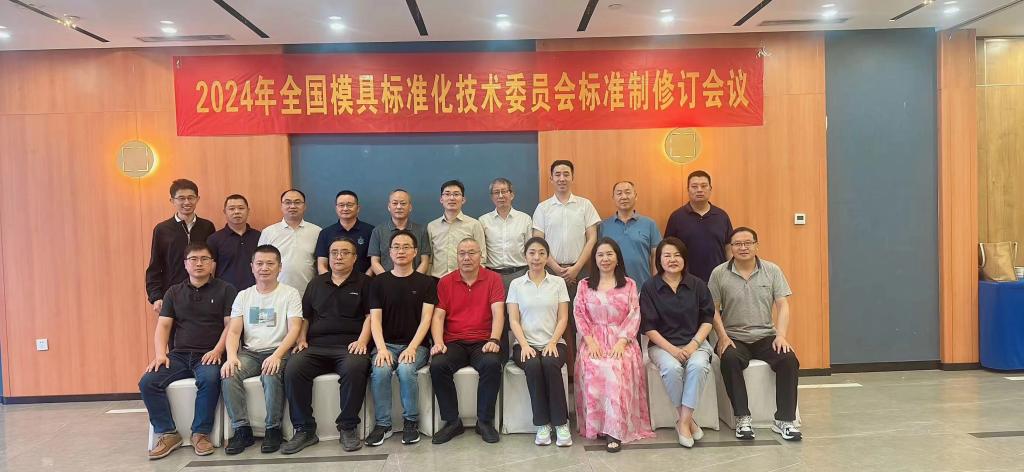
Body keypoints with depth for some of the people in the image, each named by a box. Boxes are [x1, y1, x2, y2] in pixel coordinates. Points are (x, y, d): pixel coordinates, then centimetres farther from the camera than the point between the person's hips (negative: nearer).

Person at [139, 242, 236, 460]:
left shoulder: (225, 290, 6)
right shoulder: (174, 292, 17)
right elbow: (163, 326, 10)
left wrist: (217, 350, -15)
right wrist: (160, 354, -7)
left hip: (208, 356, -4)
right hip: (179, 355, 4)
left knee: (210, 379, -35)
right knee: (147, 382, -20)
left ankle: (201, 433, -17)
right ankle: (168, 433, -7)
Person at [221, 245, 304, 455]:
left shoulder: (290, 294, 3)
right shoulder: (243, 296, 15)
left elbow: (294, 330, -8)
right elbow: (234, 331, 7)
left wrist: (277, 355, -24)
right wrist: (232, 357, -14)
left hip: (278, 351, -3)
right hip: (249, 352, 4)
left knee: (271, 375, -34)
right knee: (229, 374, -26)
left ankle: (273, 429, -16)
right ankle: (242, 430, -14)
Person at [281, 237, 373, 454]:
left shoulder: (364, 282, 12)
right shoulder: (316, 283, 23)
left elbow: (370, 315, 3)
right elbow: (305, 316, 23)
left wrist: (362, 341, -11)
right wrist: (302, 339, 6)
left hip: (349, 345, -3)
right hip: (316, 346, 4)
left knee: (354, 368, -37)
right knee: (293, 369, -26)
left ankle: (348, 428, -20)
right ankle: (304, 429, -15)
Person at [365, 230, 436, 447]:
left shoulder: (426, 282, 7)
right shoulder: (379, 282, 10)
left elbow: (426, 318, -2)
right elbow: (375, 319, 2)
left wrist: (412, 347, -16)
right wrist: (381, 348, -14)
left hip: (415, 345, -1)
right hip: (386, 343, 2)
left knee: (406, 369, -32)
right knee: (380, 371, -30)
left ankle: (411, 422, -11)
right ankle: (382, 424, -12)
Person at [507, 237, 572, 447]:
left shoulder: (558, 282, 9)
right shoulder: (516, 284, 9)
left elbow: (563, 318, 4)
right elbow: (513, 320, 2)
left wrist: (553, 342, -12)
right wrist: (524, 345, -13)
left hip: (553, 343, 0)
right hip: (526, 343, 0)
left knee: (550, 364, -33)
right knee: (533, 365, -33)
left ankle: (561, 423, -22)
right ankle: (542, 424, -20)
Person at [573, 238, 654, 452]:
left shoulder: (629, 284, 12)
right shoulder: (584, 285, 14)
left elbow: (634, 316, 3)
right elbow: (579, 316, 6)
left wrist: (621, 342, -12)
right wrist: (590, 341, -10)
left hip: (621, 341, -1)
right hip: (594, 341, 1)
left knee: (617, 369, -32)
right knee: (595, 370, -31)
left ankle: (614, 430, -29)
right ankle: (597, 425, -19)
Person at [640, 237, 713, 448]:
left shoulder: (697, 285, 5)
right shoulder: (650, 287, -1)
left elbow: (707, 319, 5)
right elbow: (648, 327, -3)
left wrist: (694, 344, -11)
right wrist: (671, 349, -15)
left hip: (695, 342, 1)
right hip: (662, 344, -1)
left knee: (698, 366, -31)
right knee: (672, 368, -32)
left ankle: (684, 423, -20)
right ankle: (688, 420, -11)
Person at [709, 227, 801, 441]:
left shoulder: (772, 271, 6)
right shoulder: (719, 273, 2)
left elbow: (783, 306, 2)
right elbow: (713, 309, 1)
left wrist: (781, 335, -13)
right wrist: (723, 337, -12)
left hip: (766, 336, 2)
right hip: (734, 338, -2)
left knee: (789, 359, -26)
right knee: (729, 359, -33)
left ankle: (784, 420, -15)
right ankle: (742, 418, -22)